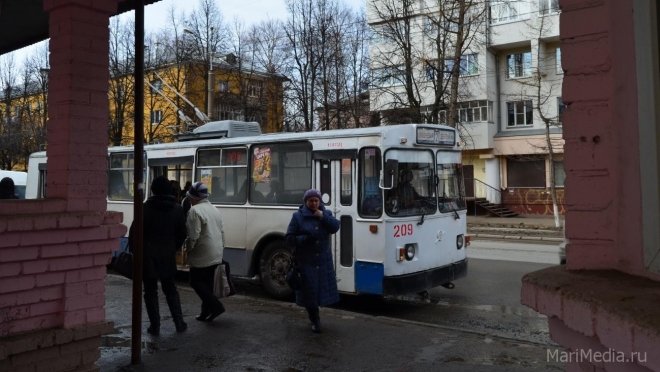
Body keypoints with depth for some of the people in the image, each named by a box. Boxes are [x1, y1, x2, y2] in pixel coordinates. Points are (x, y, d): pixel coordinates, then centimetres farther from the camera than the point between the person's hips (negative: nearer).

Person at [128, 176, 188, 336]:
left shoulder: (146, 208, -11)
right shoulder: (177, 209, 0)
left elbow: (134, 232, -9)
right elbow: (182, 234, 6)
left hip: (148, 256, -3)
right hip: (168, 256, 3)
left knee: (151, 291, 6)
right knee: (170, 290, 16)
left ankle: (155, 326, 7)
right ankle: (179, 322, 15)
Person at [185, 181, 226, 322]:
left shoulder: (195, 210, -14)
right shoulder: (214, 209, 14)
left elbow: (193, 235, -20)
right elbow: (222, 232, 16)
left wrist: (188, 250, -6)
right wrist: (220, 247, 22)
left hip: (202, 254, -8)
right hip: (216, 254, 8)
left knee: (196, 281, 3)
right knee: (207, 282, 14)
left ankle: (216, 306, -6)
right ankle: (206, 312, 17)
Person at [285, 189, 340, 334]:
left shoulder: (325, 213, 8)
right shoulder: (298, 216, -4)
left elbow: (335, 227, -8)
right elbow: (289, 238, -6)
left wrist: (323, 217, -19)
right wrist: (304, 239, -22)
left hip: (324, 260, 3)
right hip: (306, 261, -3)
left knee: (322, 289, 7)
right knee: (309, 291, 0)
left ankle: (315, 319, 31)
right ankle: (315, 321, 19)